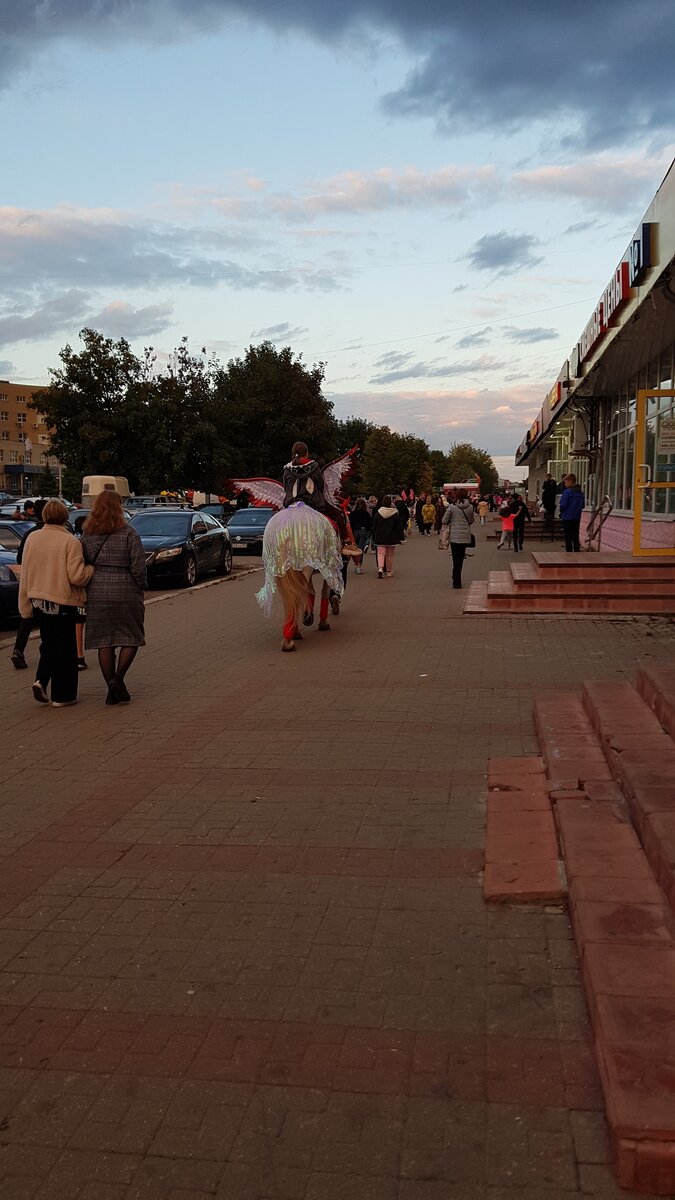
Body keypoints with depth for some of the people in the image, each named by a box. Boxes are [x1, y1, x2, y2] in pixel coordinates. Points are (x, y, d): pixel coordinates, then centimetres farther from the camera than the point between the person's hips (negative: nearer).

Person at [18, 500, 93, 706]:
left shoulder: (32, 538, 2)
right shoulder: (70, 541, -15)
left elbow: (24, 575, 5)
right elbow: (76, 576, -21)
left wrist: (25, 605, 11)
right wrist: (92, 569, 0)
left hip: (38, 601, 5)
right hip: (62, 601, -5)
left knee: (48, 643, 22)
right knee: (64, 649, 6)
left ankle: (41, 680, 4)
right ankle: (62, 695, 10)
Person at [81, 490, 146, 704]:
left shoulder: (87, 536, 5)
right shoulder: (128, 534, -7)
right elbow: (139, 567, -11)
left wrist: (91, 584, 16)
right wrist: (140, 587, 4)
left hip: (97, 594, 4)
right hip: (125, 593, -3)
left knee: (104, 642, 9)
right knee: (131, 637, 10)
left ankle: (112, 688, 10)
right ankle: (118, 677, -7)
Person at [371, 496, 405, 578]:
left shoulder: (378, 514, -1)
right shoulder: (396, 514, -6)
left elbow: (374, 526, 5)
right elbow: (399, 527, -4)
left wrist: (374, 537, 14)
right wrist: (401, 537, 5)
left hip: (380, 538, 0)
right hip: (392, 538, 0)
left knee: (380, 553, 0)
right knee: (390, 555, 10)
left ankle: (380, 568, -24)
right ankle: (389, 572, 17)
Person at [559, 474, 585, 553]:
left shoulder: (567, 492, -14)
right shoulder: (581, 493, 7)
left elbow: (563, 505, -15)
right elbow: (583, 506, 11)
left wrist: (561, 513, 2)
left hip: (567, 518, -6)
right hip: (577, 518, 6)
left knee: (568, 538, 0)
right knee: (576, 537, 12)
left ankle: (569, 554, 1)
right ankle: (577, 554, 15)